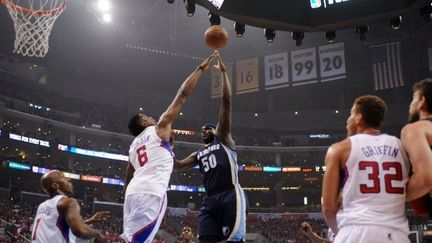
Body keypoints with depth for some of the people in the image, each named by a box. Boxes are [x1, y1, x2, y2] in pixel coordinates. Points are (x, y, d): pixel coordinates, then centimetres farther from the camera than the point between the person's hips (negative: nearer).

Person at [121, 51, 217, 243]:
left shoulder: (134, 146, 30)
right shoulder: (159, 128, 11)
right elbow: (182, 95, 10)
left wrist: (130, 199, 38)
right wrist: (201, 68, 14)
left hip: (134, 191, 8)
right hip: (151, 192, -8)